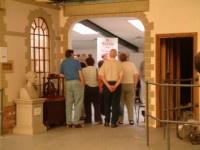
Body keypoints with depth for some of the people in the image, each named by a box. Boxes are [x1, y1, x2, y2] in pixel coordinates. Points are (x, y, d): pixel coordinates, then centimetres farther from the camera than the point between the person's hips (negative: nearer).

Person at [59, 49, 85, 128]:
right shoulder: (76, 61, 2)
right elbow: (80, 73, -6)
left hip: (68, 83, 4)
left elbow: (61, 74, 12)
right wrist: (83, 83, -5)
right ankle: (76, 122, -4)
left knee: (68, 103, 7)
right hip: (76, 82, -4)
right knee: (78, 103, -1)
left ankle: (69, 122, 9)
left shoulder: (63, 62, 12)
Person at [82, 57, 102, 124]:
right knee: (96, 104, 5)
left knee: (87, 104, 10)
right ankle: (98, 119, -5)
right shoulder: (95, 69, -2)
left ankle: (88, 119, 13)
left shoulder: (83, 70, -2)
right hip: (95, 87, 0)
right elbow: (98, 79, -5)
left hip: (87, 88, 0)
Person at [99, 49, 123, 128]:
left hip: (107, 84, 1)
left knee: (107, 104, 14)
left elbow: (102, 75, -9)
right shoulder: (118, 63, -3)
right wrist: (115, 86, -12)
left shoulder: (105, 62, -3)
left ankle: (107, 121, 18)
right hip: (116, 84, -1)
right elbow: (121, 76, -10)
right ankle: (113, 122, 3)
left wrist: (108, 85, -11)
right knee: (115, 104, 5)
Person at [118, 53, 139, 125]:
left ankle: (120, 120, 8)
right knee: (130, 103, 8)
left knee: (120, 103, 8)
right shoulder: (132, 64, 0)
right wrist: (135, 86, 5)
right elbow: (136, 76, -2)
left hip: (121, 85, -2)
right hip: (130, 85, 2)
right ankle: (131, 120, 4)